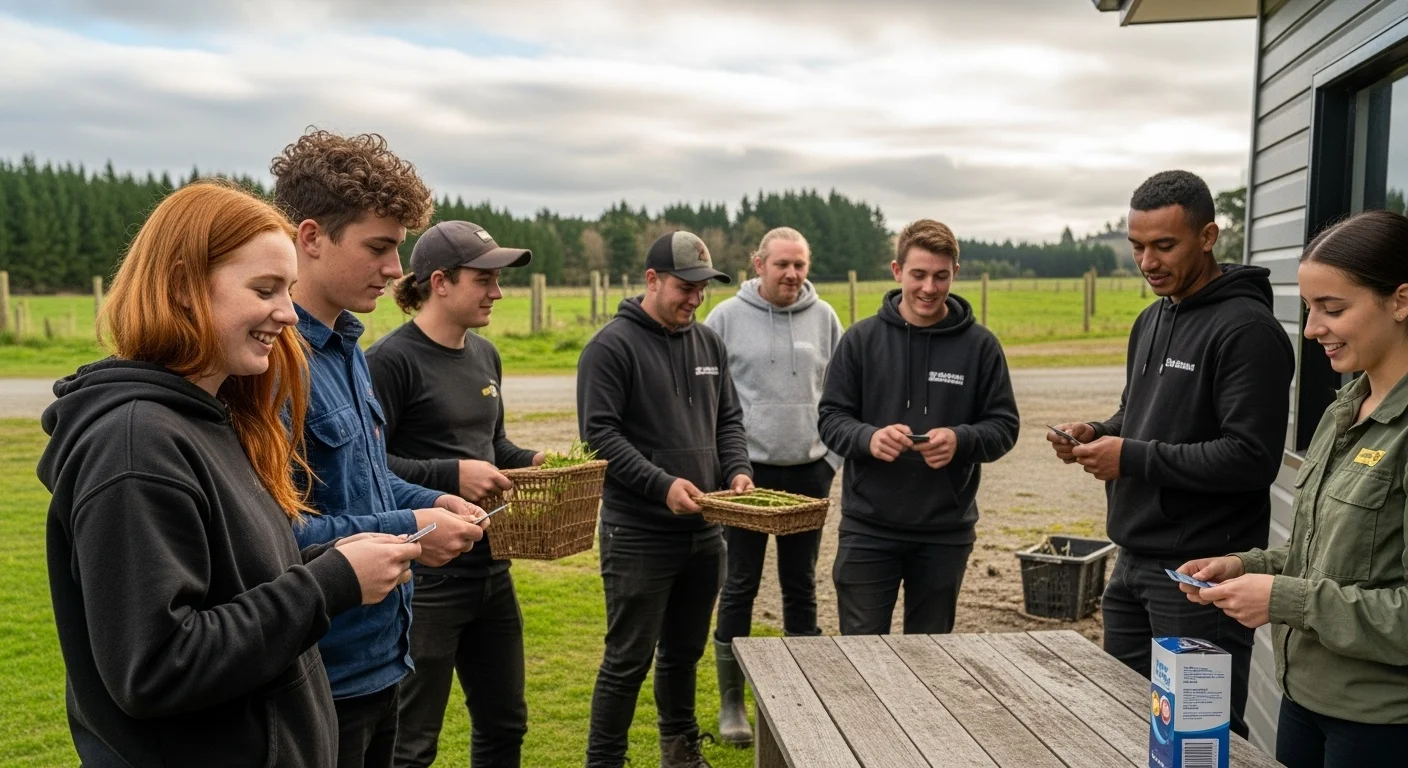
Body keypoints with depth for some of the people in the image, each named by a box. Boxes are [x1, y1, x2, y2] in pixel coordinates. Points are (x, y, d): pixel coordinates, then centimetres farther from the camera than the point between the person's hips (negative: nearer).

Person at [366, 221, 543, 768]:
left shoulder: (484, 354, 10)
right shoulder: (392, 359, -15)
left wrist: (531, 461, 3)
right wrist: (451, 476, -25)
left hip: (491, 569, 8)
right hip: (426, 578, -8)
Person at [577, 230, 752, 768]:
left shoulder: (708, 342, 11)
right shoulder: (612, 346, -9)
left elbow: (728, 420, 16)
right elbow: (599, 433, -15)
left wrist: (738, 469, -3)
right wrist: (663, 485, -22)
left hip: (704, 530, 6)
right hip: (639, 535, -6)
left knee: (685, 653, 19)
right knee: (628, 661, 2)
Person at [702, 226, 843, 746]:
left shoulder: (824, 318, 5)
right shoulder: (727, 318, -3)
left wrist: (833, 458, 3)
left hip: (808, 473, 3)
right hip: (746, 472, -2)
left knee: (801, 586, 12)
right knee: (740, 586, 5)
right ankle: (731, 703, 19)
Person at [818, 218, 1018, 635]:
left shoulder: (979, 345, 0)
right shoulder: (862, 338, 0)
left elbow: (1004, 427, 2)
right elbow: (830, 418, 0)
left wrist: (961, 440, -20)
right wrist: (868, 437, -21)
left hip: (946, 531, 1)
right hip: (869, 527, 0)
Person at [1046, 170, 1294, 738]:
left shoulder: (1246, 329, -16)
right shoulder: (1151, 320, 13)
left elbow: (1252, 457, -22)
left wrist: (1134, 458, -20)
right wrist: (1098, 434, 2)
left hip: (1201, 573, -9)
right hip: (1134, 561, 9)